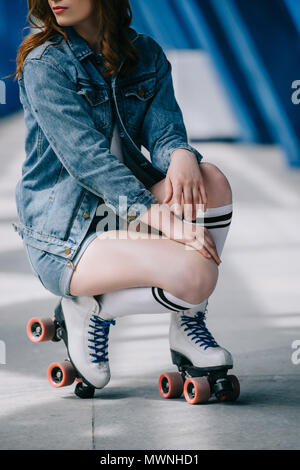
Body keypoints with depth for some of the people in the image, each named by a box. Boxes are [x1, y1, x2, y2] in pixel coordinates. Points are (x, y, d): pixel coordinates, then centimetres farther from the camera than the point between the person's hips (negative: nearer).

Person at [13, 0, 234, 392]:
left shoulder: (147, 55, 7)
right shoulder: (44, 65, -11)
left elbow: (163, 130, -3)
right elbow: (86, 157, -20)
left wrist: (181, 154, -29)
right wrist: (157, 214, -32)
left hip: (127, 213, 6)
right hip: (64, 235, -6)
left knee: (212, 180, -23)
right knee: (196, 274, -29)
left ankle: (188, 323, -6)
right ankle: (90, 308, -2)